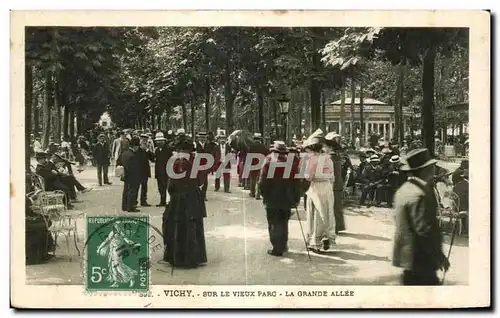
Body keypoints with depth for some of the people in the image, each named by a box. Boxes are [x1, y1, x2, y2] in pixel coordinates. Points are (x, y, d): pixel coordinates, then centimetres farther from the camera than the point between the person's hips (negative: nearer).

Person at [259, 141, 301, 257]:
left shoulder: (269, 163, -9)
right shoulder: (292, 164, -1)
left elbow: (262, 182, -8)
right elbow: (297, 183, 2)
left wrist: (263, 194, 7)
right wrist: (297, 198, 10)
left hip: (272, 199, -3)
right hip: (287, 199, 3)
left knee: (274, 224, 2)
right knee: (284, 223, 16)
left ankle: (277, 248, -2)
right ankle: (282, 246, 22)